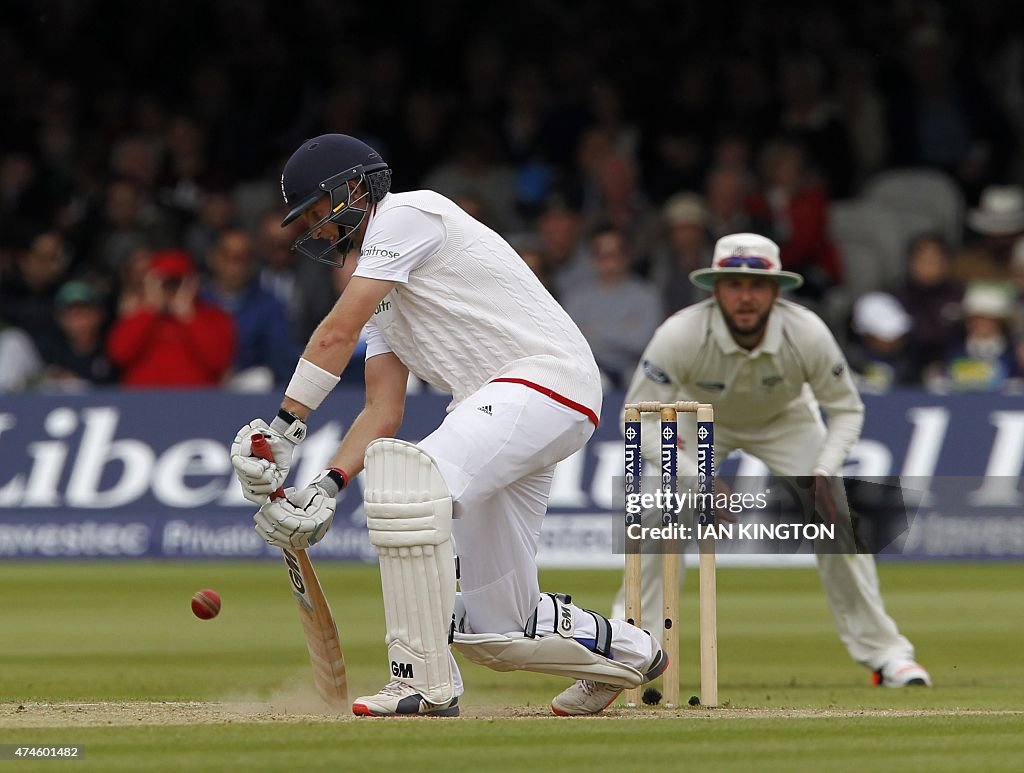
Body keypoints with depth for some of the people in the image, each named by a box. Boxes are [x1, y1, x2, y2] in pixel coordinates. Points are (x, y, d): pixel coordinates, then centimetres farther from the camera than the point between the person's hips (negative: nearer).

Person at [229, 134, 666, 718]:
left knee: (406, 480, -32)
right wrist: (326, 487, -1)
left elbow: (339, 333, -14)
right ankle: (625, 652, 35)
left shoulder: (406, 215, -4)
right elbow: (383, 414, 14)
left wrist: (287, 426, -15)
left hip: (550, 376, -10)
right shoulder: (381, 290, 24)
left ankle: (424, 683, -30)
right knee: (493, 632, 9)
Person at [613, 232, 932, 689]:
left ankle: (883, 653, 1)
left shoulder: (808, 334, -32)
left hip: (784, 420, 1)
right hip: (701, 421, -1)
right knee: (662, 522, -23)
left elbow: (846, 409, -16)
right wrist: (692, 477, -39)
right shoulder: (680, 335, -37)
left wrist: (823, 473, -32)